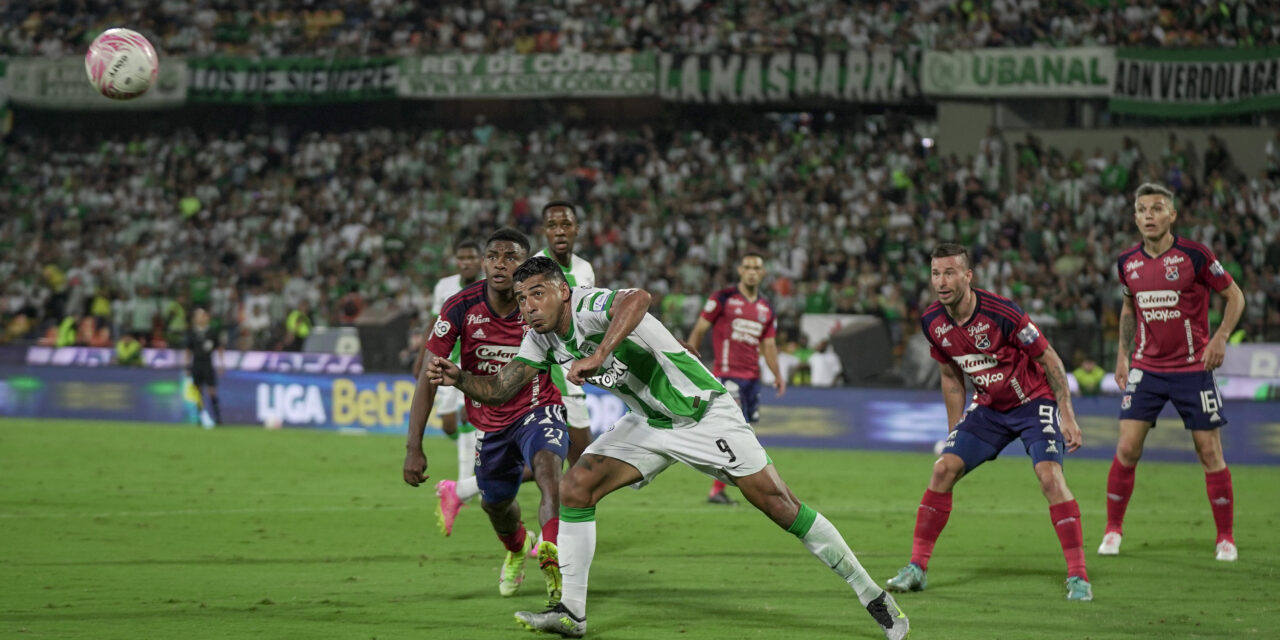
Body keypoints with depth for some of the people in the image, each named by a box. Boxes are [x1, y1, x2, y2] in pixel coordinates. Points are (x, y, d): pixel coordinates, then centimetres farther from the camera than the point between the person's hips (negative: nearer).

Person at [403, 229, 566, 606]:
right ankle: (518, 548, 55)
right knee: (495, 504, 19)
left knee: (548, 465, -34)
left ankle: (551, 554, -48)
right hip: (489, 422, 3)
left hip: (537, 409, -3)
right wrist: (414, 448, -18)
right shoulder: (462, 308, -17)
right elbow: (430, 376, -13)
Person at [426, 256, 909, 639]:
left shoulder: (590, 307, -27)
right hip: (648, 424, 7)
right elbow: (498, 390, 3)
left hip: (703, 412, -7)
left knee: (777, 503, -10)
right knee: (574, 489, -9)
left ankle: (871, 594, -1)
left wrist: (598, 355, -58)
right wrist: (458, 378, -15)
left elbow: (637, 299, -49)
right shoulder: (541, 339, -1)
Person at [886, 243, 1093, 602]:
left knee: (1049, 475, -22)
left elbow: (1049, 360, -17)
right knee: (943, 469, -7)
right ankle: (917, 568, 3)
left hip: (1034, 401, -5)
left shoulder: (1001, 313, -27)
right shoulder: (933, 323, -8)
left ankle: (1078, 576, -15)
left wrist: (1067, 416, -21)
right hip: (988, 407, 5)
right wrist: (954, 434, 9)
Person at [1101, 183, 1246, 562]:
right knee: (1127, 449, -6)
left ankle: (1225, 537, 10)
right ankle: (1113, 530, 8)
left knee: (1210, 451, -1)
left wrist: (1221, 338, -13)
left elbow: (1234, 295, -1)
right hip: (1146, 369, 3)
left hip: (1193, 369, -3)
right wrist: (1123, 354, 12)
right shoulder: (1127, 263, 2)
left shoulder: (1195, 256, -10)